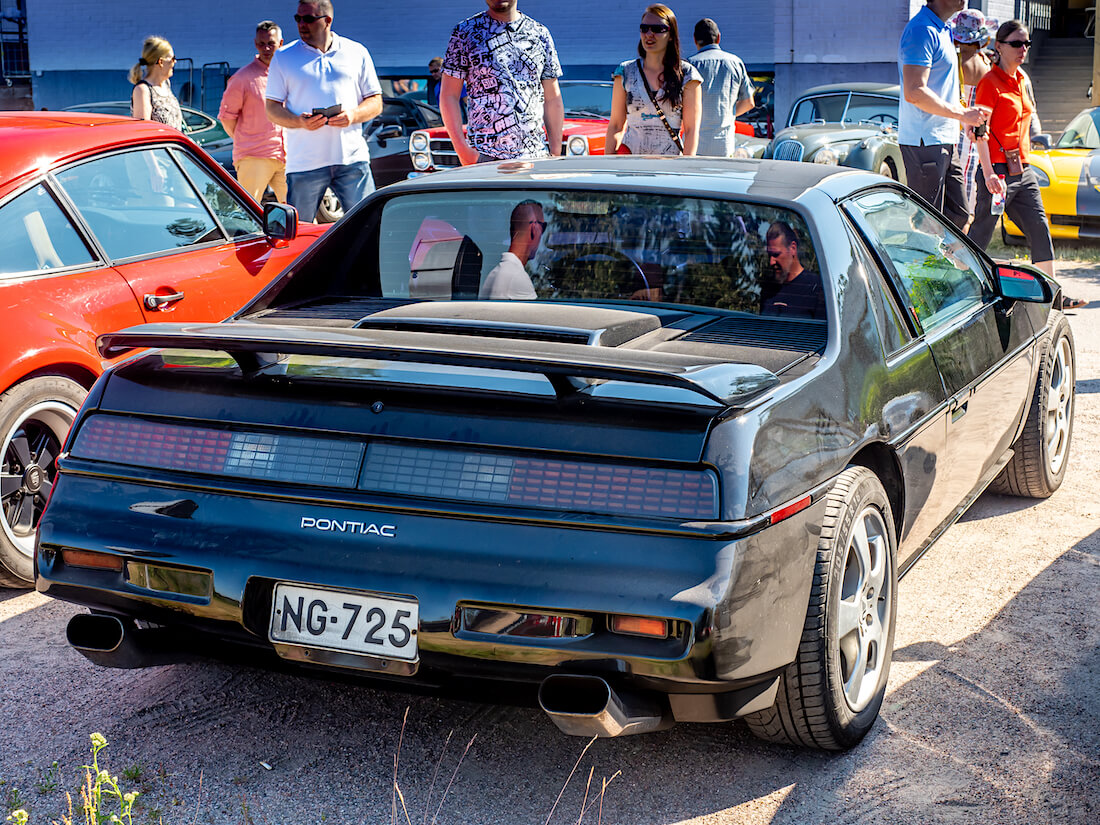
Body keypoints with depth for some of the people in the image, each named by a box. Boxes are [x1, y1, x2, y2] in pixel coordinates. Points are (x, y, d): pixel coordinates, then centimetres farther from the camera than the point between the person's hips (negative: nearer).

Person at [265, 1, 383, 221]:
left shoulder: (357, 52, 12)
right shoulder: (283, 57, 10)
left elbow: (376, 103, 13)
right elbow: (272, 109, 7)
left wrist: (354, 115, -10)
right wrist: (299, 122, -14)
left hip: (352, 159, 1)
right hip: (304, 162, 0)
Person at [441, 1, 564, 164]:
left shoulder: (540, 33, 12)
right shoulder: (465, 32, 3)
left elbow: (552, 99, 13)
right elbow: (449, 96, 0)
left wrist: (556, 154, 5)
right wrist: (463, 150, -10)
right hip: (484, 155, -3)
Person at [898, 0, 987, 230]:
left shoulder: (942, 30, 18)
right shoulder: (922, 30, -15)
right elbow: (914, 93, -23)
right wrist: (961, 114, -17)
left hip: (945, 142, 10)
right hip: (924, 142, -10)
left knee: (958, 215, 10)